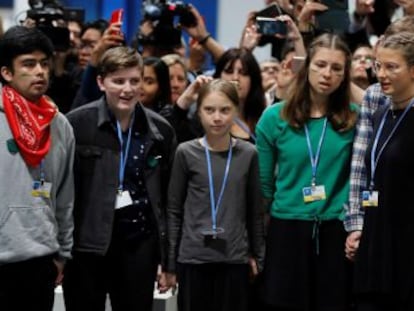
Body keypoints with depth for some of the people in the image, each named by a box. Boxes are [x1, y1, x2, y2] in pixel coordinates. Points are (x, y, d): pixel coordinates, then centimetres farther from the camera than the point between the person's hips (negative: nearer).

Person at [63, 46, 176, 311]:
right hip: (85, 242, -2)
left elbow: (169, 197, 9)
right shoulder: (76, 123, -6)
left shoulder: (160, 130, 5)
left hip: (140, 242, 3)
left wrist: (168, 258, 8)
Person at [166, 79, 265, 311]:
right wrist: (169, 262, 2)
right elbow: (174, 210, 2)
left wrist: (258, 255, 9)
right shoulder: (186, 153, -2)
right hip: (193, 258, -1)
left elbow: (255, 211, 8)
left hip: (235, 258, 1)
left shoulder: (248, 154, 1)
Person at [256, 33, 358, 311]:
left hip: (336, 231, 0)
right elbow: (263, 183, 5)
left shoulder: (354, 118, 1)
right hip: (286, 229, 0)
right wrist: (257, 238, 7)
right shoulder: (274, 117, 0)